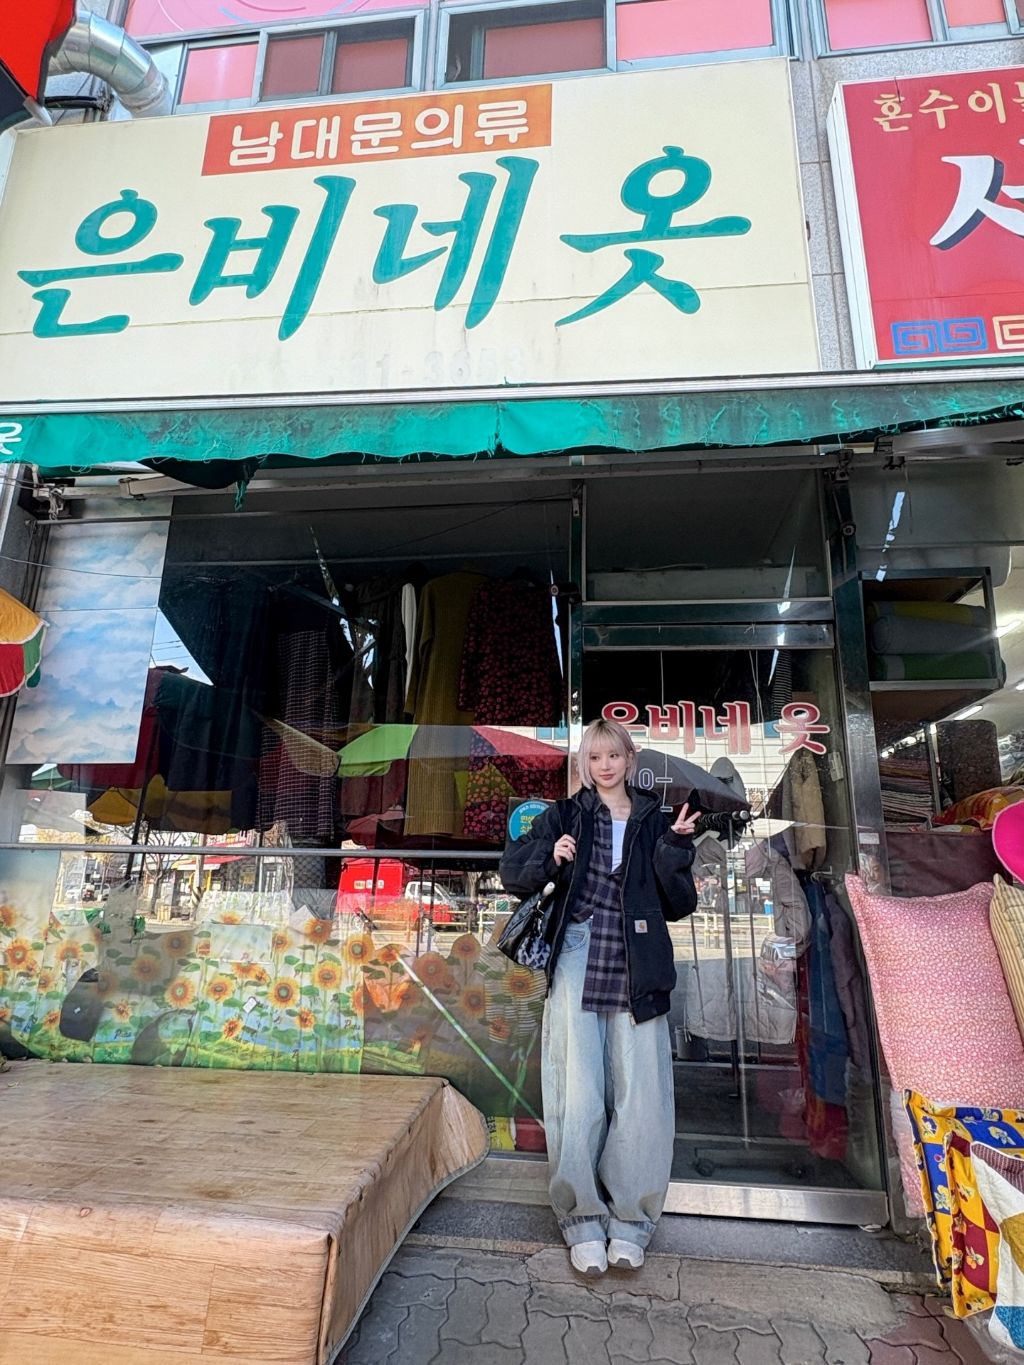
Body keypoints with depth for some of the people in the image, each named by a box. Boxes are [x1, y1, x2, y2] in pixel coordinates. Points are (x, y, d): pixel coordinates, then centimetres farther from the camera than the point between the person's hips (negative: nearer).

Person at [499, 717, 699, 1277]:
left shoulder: (655, 822, 9)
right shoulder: (565, 815, 6)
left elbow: (679, 905, 6)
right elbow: (513, 874, 3)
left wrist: (676, 846, -9)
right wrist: (550, 859, -16)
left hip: (636, 977, 1)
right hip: (577, 972, -1)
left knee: (641, 1100, 2)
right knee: (578, 1099, 1)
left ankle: (629, 1221, 21)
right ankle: (584, 1222, 18)